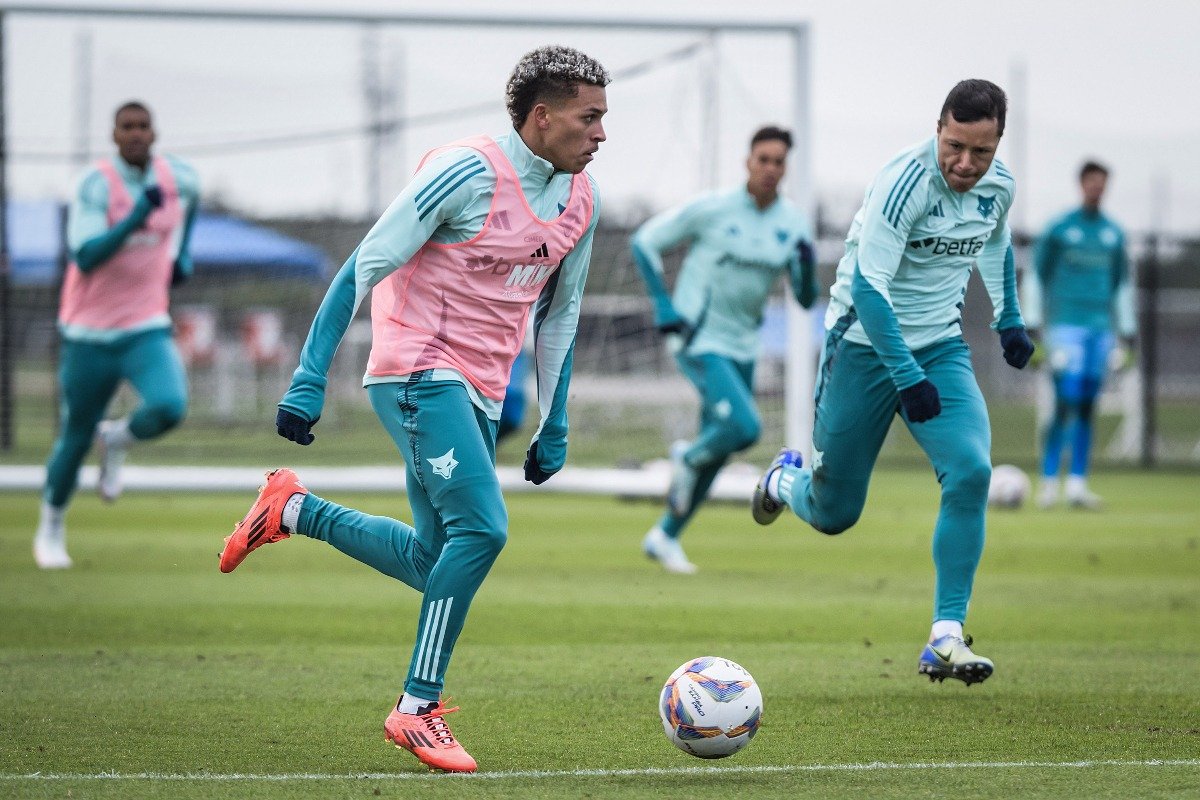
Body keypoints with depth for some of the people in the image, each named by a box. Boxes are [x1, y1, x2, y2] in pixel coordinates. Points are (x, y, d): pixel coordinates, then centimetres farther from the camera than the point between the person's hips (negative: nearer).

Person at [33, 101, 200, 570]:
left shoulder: (180, 179, -1)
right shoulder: (97, 185, -14)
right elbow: (85, 258, -25)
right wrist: (135, 218, -34)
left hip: (147, 330, 2)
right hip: (89, 336, -2)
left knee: (169, 407, -25)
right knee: (76, 437, 7)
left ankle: (117, 441, 10)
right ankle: (51, 528, 33)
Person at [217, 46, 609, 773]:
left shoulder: (580, 200, 7)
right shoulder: (467, 173, -16)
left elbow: (559, 316, 20)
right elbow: (363, 268, -14)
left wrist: (554, 428, 19)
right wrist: (309, 380, -18)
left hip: (481, 391, 8)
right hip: (420, 371, -8)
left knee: (436, 563, 7)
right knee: (482, 529, -21)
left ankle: (292, 511, 26)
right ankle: (418, 709, -11)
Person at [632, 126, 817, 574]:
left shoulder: (793, 223, 0)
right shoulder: (711, 209, -13)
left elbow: (805, 299, 3)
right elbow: (645, 241, -2)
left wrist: (806, 267, -18)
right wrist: (662, 304, -10)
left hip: (742, 347, 6)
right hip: (700, 341, -6)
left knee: (719, 449, 11)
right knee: (744, 428, -23)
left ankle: (665, 537, 29)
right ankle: (688, 458, 9)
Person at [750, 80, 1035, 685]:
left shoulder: (998, 186, -3)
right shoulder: (905, 181, -25)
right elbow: (867, 285, -26)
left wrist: (1008, 319, 24)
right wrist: (907, 378, -28)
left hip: (941, 347, 5)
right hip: (866, 345, -5)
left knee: (971, 471, -21)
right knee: (833, 515, 4)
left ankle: (945, 639, -17)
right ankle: (784, 480, 43)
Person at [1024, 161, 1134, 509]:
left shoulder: (1113, 234, 13)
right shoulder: (1059, 229, 0)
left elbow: (1122, 284, 21)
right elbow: (1035, 277, 2)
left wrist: (1127, 333, 17)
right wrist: (1031, 328, -2)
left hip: (1100, 329, 5)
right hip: (1065, 326, -5)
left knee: (1087, 408, 3)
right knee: (1065, 405, -12)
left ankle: (1077, 485, 6)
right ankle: (1049, 481, -5)